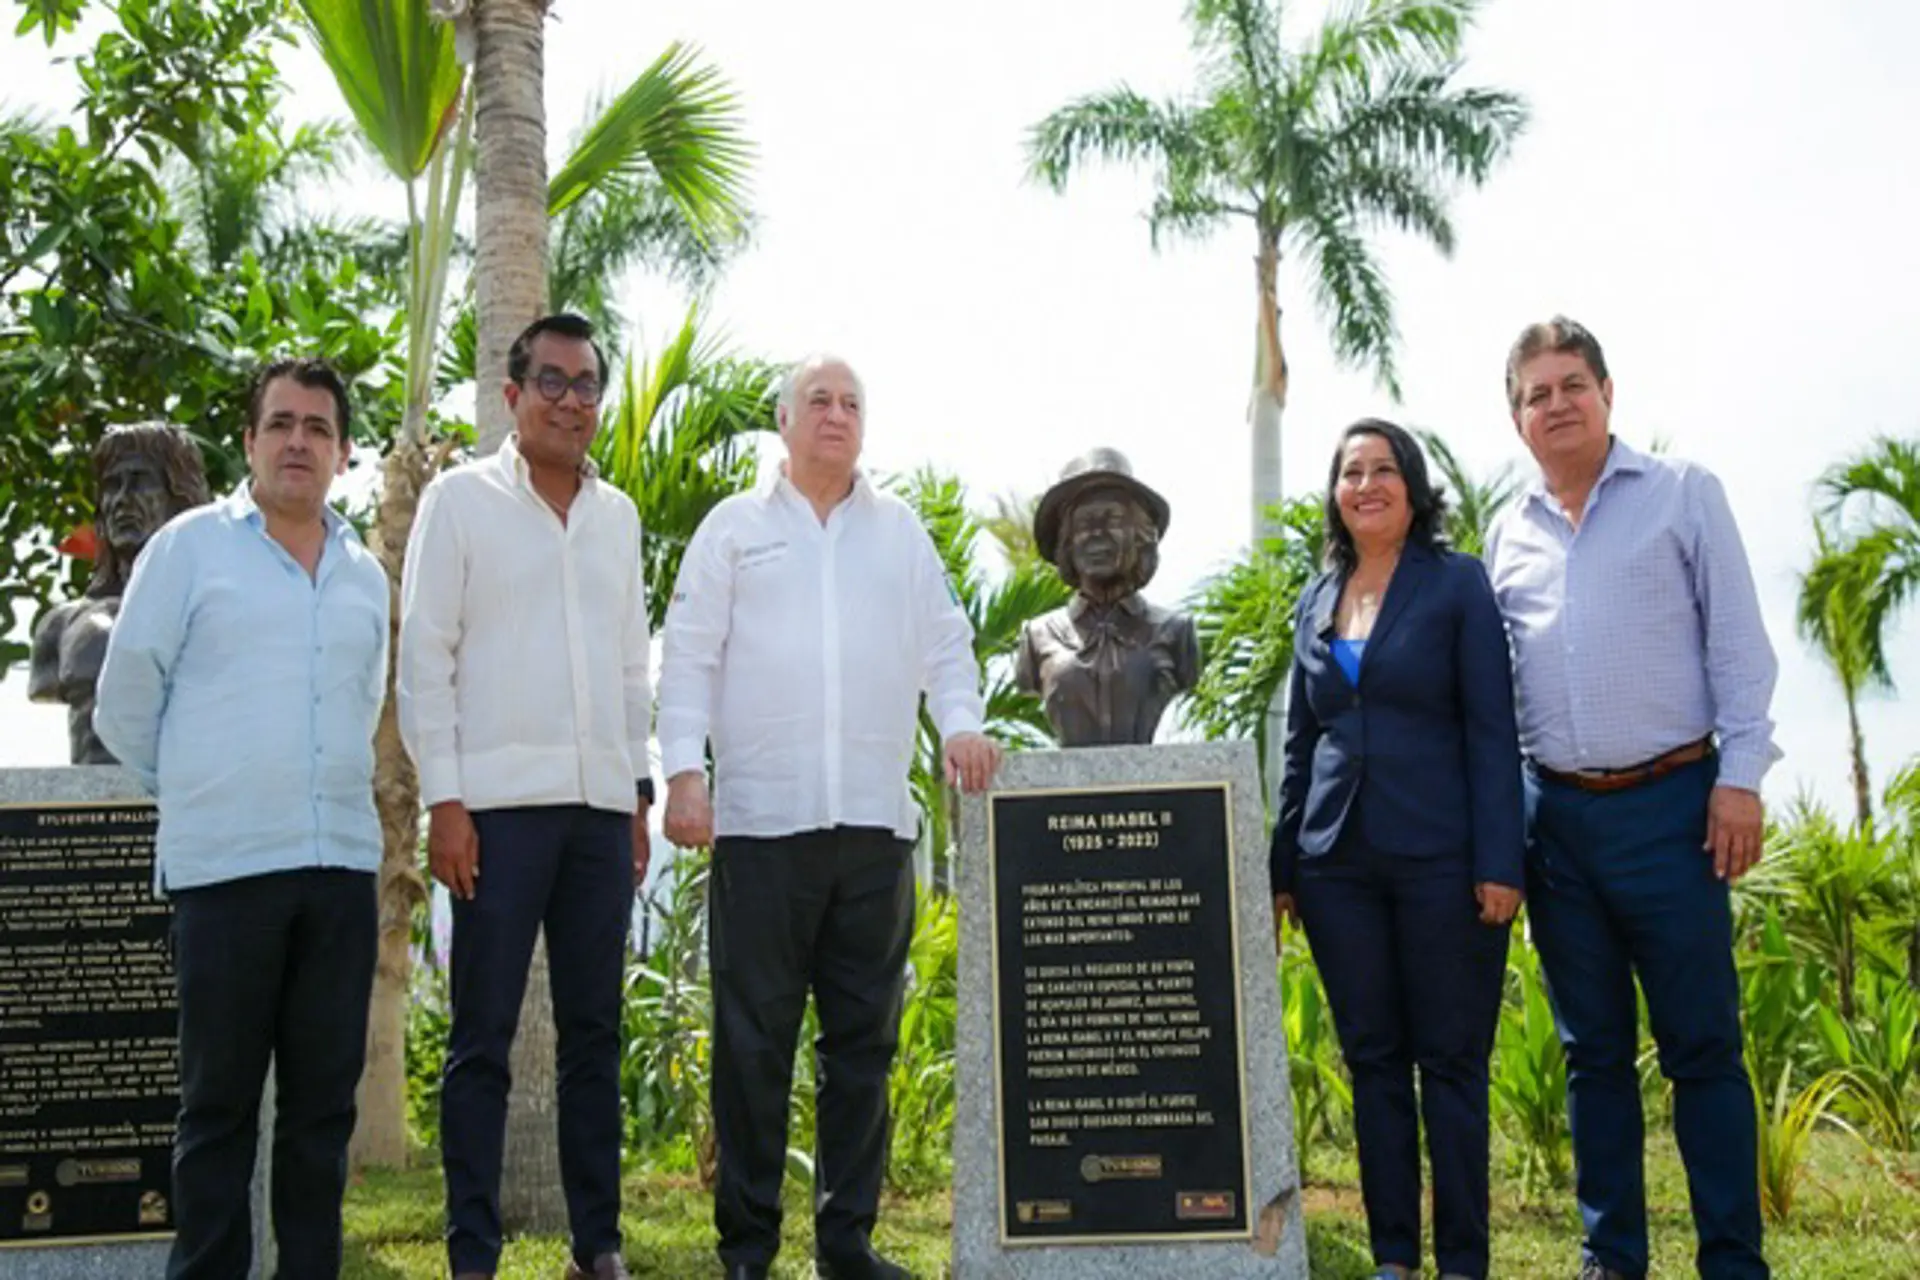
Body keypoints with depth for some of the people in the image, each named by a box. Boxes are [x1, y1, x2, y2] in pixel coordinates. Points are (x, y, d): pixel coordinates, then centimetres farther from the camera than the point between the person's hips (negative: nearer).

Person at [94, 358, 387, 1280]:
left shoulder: (366, 575, 13)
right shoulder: (190, 547, 1)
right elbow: (125, 703, 3)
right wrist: (202, 792, 10)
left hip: (342, 864, 4)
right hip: (224, 863, -4)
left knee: (324, 1098, 8)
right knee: (219, 1100, 3)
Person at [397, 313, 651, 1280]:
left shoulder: (616, 513, 15)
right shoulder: (461, 500, 2)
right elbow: (424, 656, -2)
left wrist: (639, 790, 13)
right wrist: (443, 799, -8)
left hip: (600, 804, 4)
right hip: (500, 802, -4)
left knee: (594, 1030, 8)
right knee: (483, 1036, 0)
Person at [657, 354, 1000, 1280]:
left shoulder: (901, 529, 17)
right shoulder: (736, 525, 10)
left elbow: (944, 642, 15)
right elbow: (690, 655, 4)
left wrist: (960, 721, -4)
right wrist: (684, 769, -7)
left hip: (875, 821, 3)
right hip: (762, 819, -3)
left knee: (864, 1037, 6)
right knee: (754, 1038, 0)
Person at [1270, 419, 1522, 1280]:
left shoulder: (1457, 584, 0)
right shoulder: (1315, 603, 13)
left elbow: (1492, 731, -5)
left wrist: (1498, 863, -12)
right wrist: (1281, 869, 12)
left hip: (1440, 858, -4)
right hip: (1338, 862, 5)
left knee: (1451, 1063, 1)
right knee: (1372, 1061, 8)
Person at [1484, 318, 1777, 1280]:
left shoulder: (1683, 493, 3)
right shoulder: (1508, 533, 12)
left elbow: (1736, 642, -1)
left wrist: (1741, 776, -9)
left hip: (1669, 804, -3)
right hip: (1555, 816, 4)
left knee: (1702, 1046, 0)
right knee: (1593, 1050, 10)